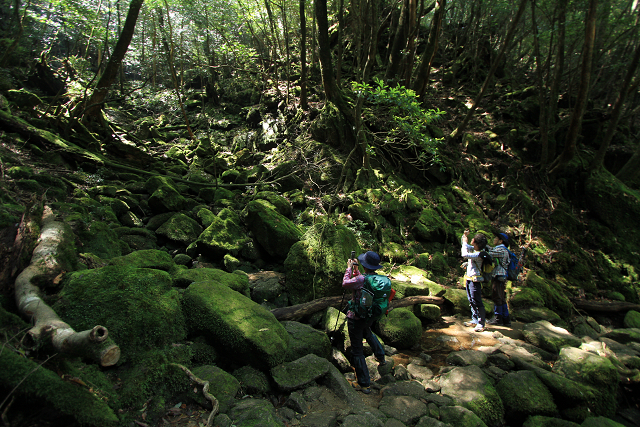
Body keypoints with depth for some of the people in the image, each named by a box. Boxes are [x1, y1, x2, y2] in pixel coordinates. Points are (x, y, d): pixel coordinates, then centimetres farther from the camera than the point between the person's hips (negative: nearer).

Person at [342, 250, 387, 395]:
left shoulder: (361, 279, -28)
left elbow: (345, 284, -11)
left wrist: (349, 268, -1)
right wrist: (355, 269, 14)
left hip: (356, 319, -8)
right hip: (370, 317, 8)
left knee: (357, 350, 4)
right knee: (367, 332, 39)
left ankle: (364, 384, 10)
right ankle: (381, 357, 53)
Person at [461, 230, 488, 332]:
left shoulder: (480, 253, -21)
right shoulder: (473, 249, 5)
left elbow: (465, 255, -32)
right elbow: (465, 245, 20)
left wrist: (465, 242, -19)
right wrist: (465, 235, 2)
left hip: (475, 280, -9)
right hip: (469, 279, 10)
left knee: (477, 302, -5)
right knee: (472, 301, 15)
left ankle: (481, 324, 2)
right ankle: (475, 320, 24)